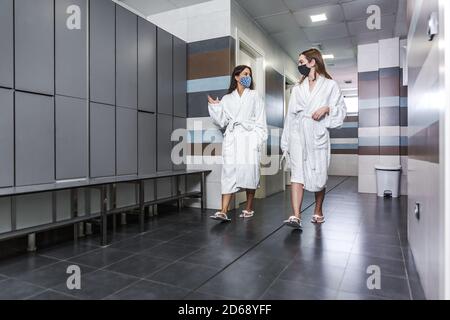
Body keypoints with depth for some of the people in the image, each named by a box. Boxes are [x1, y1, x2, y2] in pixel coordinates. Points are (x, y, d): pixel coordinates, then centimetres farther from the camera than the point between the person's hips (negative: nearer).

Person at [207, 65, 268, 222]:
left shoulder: (255, 96, 15)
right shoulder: (227, 99, 17)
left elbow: (260, 121, 7)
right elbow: (222, 122, 12)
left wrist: (258, 140, -4)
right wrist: (214, 106, 1)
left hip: (249, 138, -1)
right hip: (231, 139, 1)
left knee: (250, 171, -5)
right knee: (229, 172, -8)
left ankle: (249, 208, 8)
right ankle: (223, 211, -12)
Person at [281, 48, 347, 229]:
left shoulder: (330, 85, 6)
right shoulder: (298, 88, 18)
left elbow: (342, 109, 5)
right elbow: (291, 115, 14)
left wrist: (327, 109, -15)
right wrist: (285, 142, 10)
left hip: (318, 136, -2)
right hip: (298, 135, 3)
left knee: (319, 176, 5)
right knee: (297, 175, -11)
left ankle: (318, 211, 26)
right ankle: (296, 217, -16)